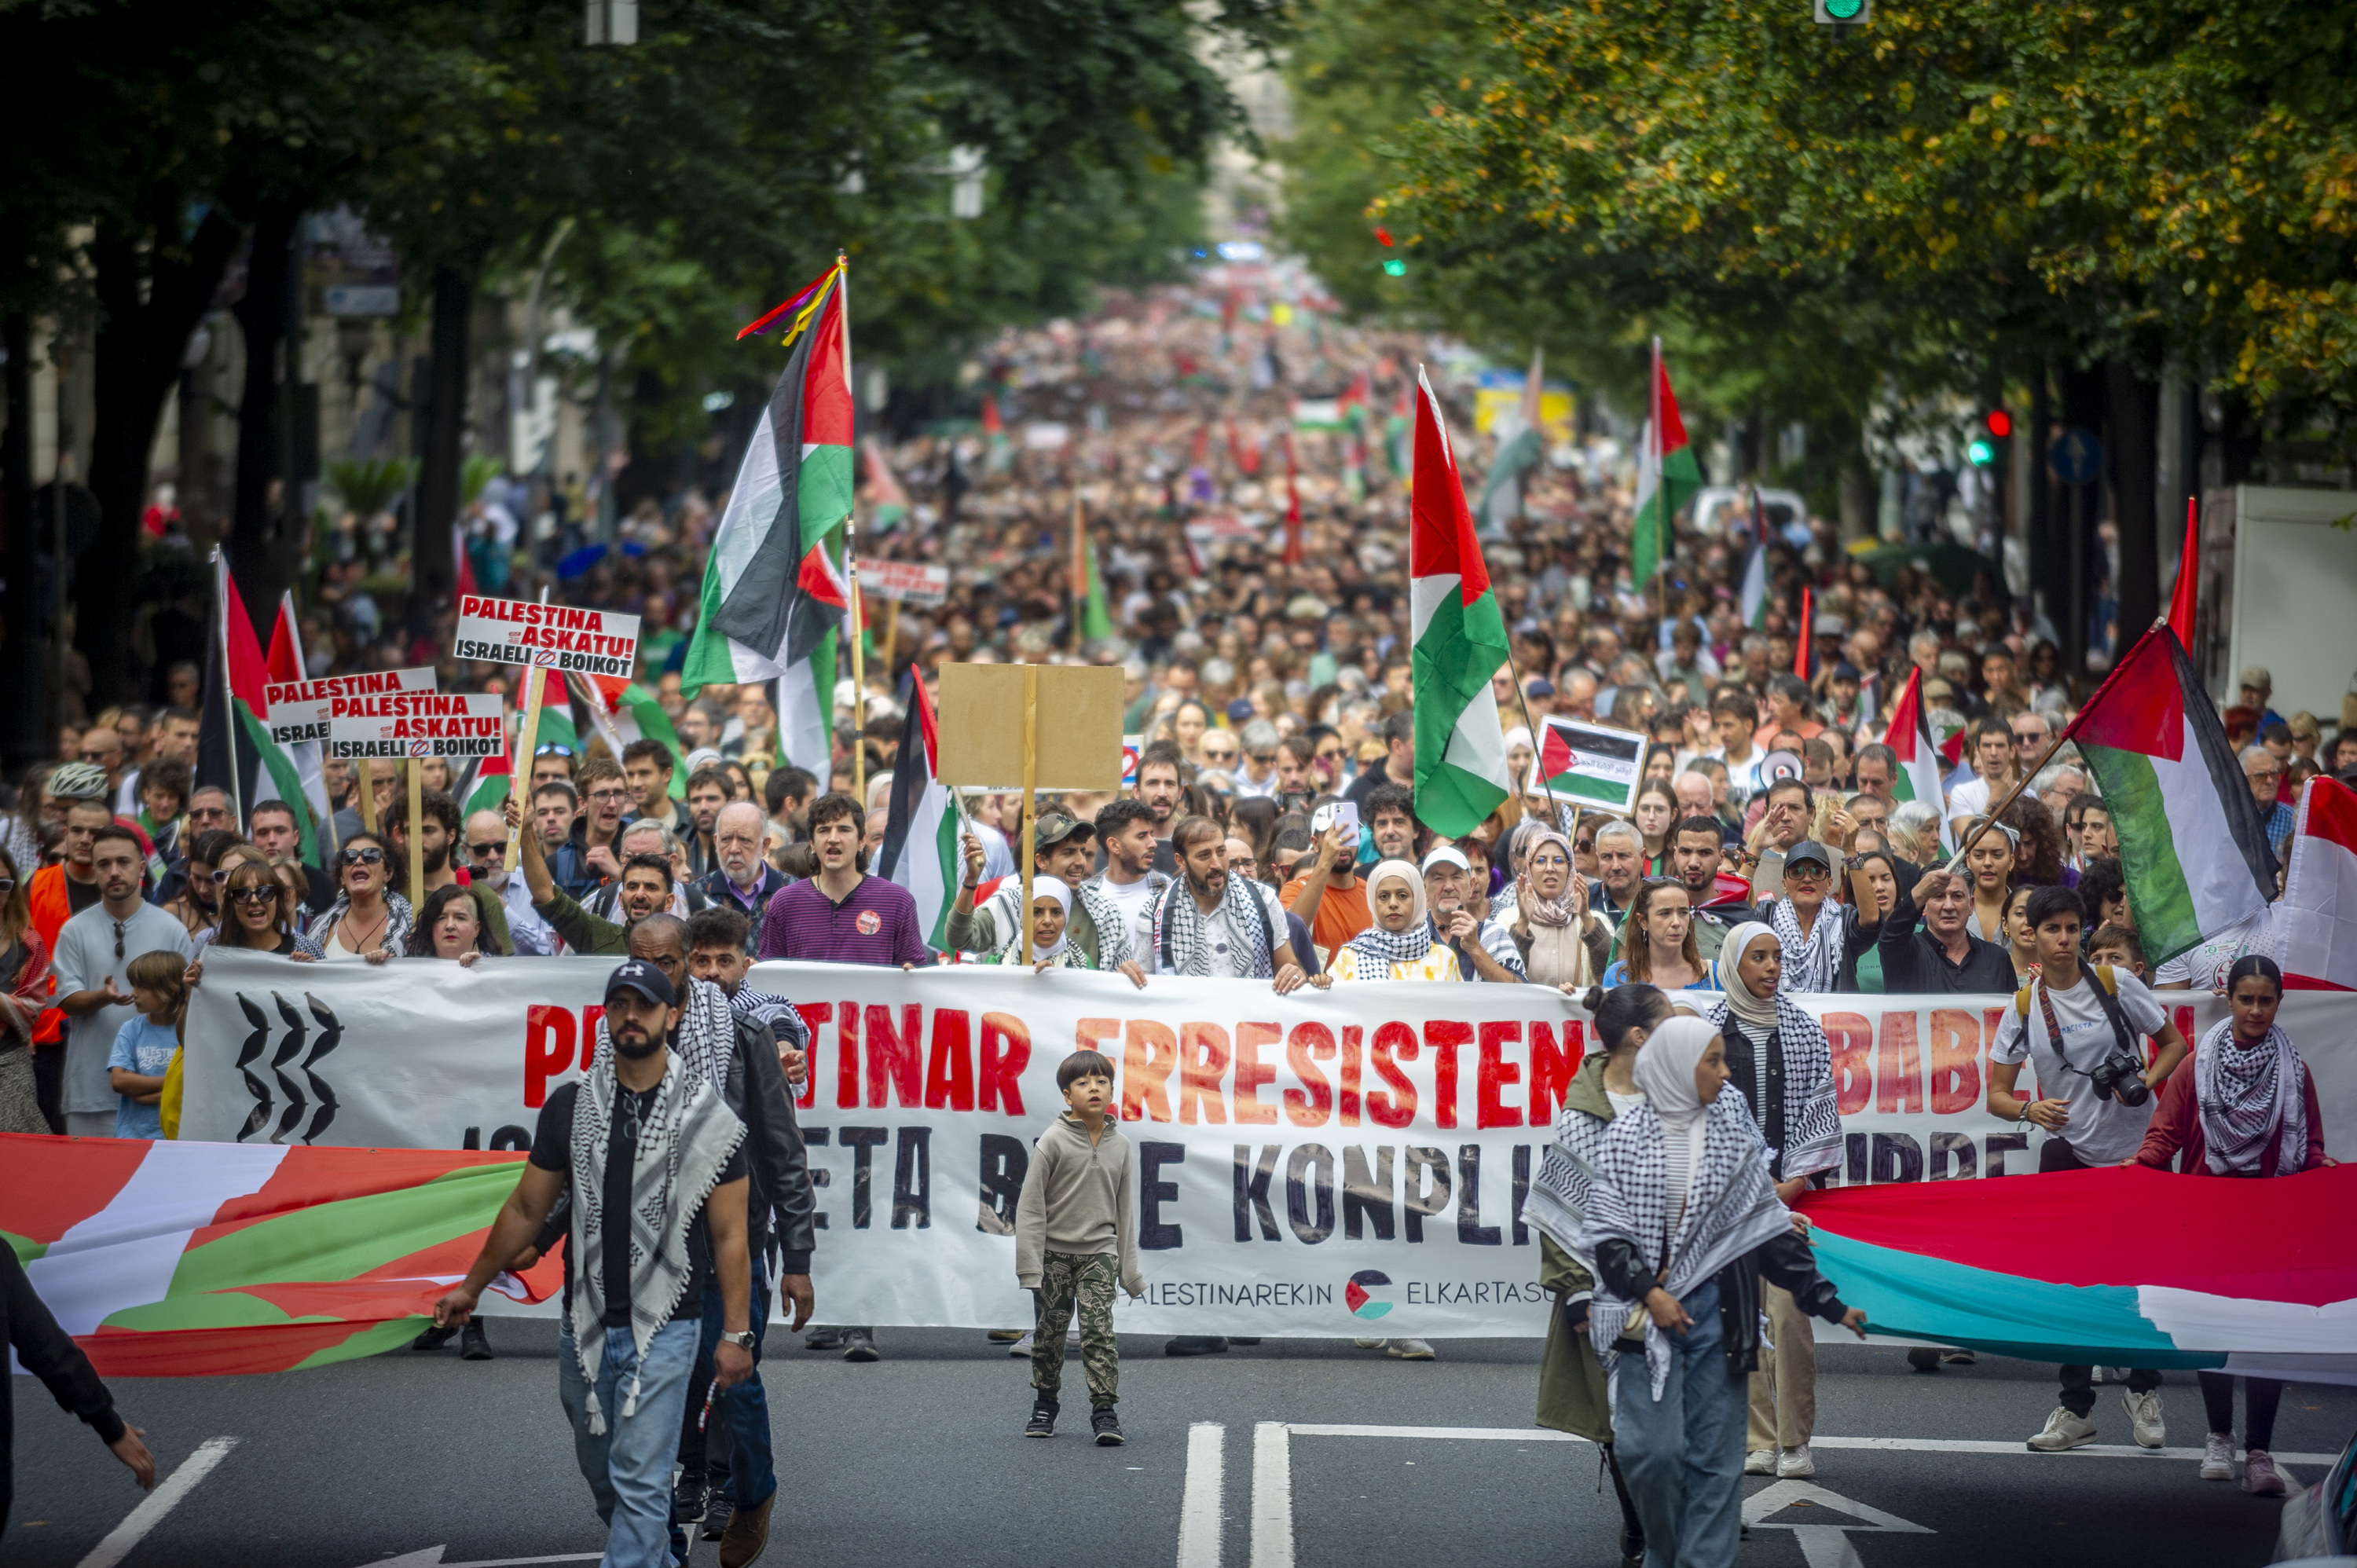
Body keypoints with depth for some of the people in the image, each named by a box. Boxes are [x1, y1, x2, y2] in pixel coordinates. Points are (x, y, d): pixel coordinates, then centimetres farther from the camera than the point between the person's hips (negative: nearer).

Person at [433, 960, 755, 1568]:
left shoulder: (706, 1117, -5)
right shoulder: (569, 1105, 3)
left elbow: (729, 1235, -5)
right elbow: (527, 1209, 12)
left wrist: (736, 1334, -10)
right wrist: (471, 1287, 15)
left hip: (662, 1328, -4)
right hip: (584, 1324, 4)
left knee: (640, 1481, -10)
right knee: (602, 1472, 14)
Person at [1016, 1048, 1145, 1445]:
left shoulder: (1119, 1145, 4)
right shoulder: (1053, 1141, -8)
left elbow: (1123, 1208, 12)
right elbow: (1030, 1204, -7)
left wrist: (1129, 1267, 11)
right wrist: (1030, 1265, -12)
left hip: (1099, 1252, 1)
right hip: (1055, 1251, -1)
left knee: (1099, 1329, -11)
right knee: (1049, 1332, 7)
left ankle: (1105, 1411, -10)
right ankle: (1044, 1407, 23)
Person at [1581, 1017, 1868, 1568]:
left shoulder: (1733, 1128, 7)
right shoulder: (1628, 1134, 0)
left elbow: (1767, 1224, 8)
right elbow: (1607, 1228, -1)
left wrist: (1826, 1301, 4)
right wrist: (1649, 1292, -12)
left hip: (1716, 1310, 2)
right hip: (1646, 1311, -2)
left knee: (1715, 1455, 1)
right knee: (1653, 1448, -8)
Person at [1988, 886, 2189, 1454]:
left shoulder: (2116, 984, -5)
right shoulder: (2024, 1007, -1)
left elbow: (2175, 1043, 4)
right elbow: (1996, 1096, 0)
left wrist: (2147, 1080, -16)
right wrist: (2031, 1110, -22)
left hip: (2138, 1149, -1)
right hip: (2069, 1151, 1)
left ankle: (2144, 1391, 21)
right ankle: (2076, 1410, 5)